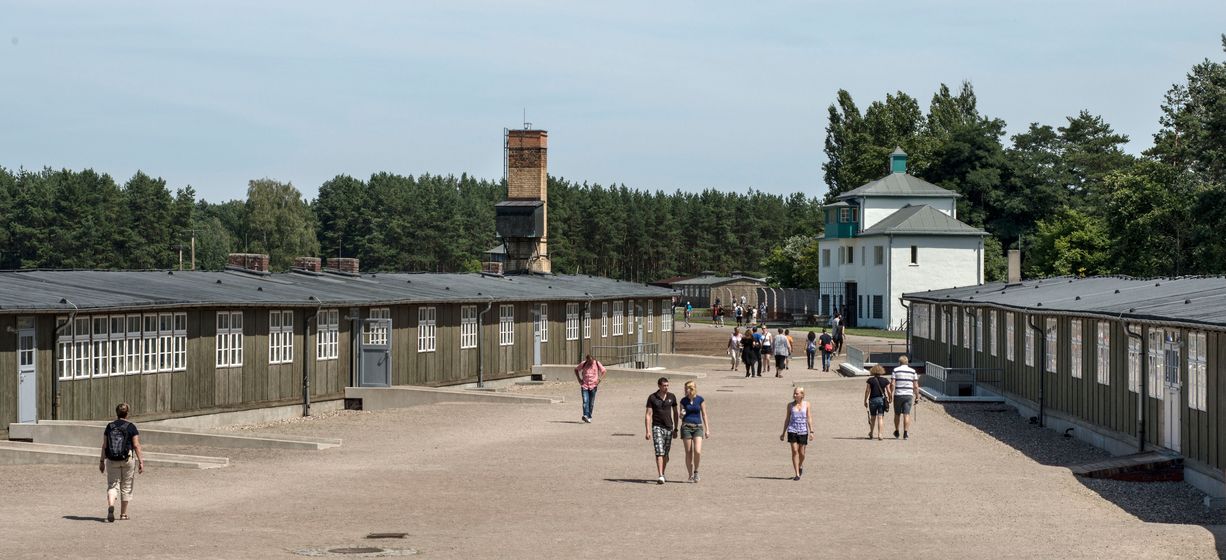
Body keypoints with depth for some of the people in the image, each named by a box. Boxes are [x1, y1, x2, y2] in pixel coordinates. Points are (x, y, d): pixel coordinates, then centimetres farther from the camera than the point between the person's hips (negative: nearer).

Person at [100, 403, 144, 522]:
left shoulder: (109, 426, 4)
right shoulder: (131, 427, -4)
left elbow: (104, 445, 4)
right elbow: (136, 446, -8)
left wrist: (102, 461, 10)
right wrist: (141, 461, -5)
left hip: (112, 460, 2)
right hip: (128, 459, -2)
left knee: (112, 485, 4)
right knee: (126, 487, 11)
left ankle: (110, 506, -23)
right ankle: (123, 513, 17)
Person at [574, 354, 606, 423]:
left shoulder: (597, 364, -1)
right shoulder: (583, 364, 0)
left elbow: (603, 371, 9)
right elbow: (576, 369, 15)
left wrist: (599, 380, -2)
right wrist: (579, 379, 5)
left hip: (593, 386, 1)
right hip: (584, 385, -1)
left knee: (591, 403, 5)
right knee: (585, 401, -16)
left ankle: (589, 417, 14)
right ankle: (585, 415, -27)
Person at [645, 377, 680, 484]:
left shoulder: (672, 397, 5)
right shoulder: (652, 398, -4)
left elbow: (675, 413, 13)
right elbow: (648, 415, -5)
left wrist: (675, 429, 11)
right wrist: (648, 431, -12)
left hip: (669, 428, 3)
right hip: (657, 427, -3)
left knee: (666, 453, 9)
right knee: (659, 452, -14)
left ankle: (663, 474, 25)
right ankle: (660, 476, -21)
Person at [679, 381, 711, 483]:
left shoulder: (700, 400, 1)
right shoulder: (683, 400, 4)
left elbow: (704, 414, 6)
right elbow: (681, 416, 11)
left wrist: (707, 429, 3)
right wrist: (681, 414, -14)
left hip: (698, 427, -1)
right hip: (686, 427, 1)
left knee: (697, 452, -15)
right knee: (688, 453, 0)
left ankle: (696, 471, 6)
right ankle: (690, 475, 11)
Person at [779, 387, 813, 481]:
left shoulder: (806, 404, 4)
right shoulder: (790, 405, 6)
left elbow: (809, 418, 4)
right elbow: (787, 418, 11)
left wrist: (811, 431, -3)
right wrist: (783, 432, 12)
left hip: (803, 431, 0)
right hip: (792, 430, 0)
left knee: (801, 452, 5)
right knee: (794, 451, -9)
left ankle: (800, 466, 38)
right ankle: (797, 474, -7)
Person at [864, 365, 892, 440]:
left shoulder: (870, 380, -3)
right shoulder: (885, 380, 0)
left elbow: (867, 391, -4)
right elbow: (888, 391, 0)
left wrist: (865, 400, 3)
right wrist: (889, 399, 15)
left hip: (873, 400, 0)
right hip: (882, 400, 0)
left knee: (873, 417, 16)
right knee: (880, 417, 0)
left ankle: (871, 433, 28)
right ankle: (879, 434, -10)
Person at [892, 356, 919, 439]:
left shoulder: (896, 370, 0)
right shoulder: (912, 371, 5)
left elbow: (893, 384, -6)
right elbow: (916, 386, 2)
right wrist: (917, 396, 9)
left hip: (898, 395, -1)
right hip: (909, 395, 1)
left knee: (897, 414, 14)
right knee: (906, 414, -1)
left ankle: (896, 432, 26)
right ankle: (906, 433, -10)